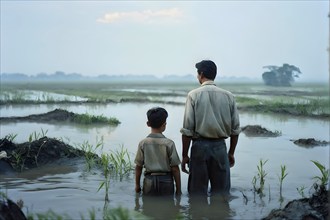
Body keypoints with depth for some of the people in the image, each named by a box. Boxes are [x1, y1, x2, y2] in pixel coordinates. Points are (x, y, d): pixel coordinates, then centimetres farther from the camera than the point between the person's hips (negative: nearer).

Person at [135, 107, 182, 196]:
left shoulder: (143, 143, -3)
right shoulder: (169, 143, -8)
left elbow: (138, 167, 1)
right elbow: (175, 168, -6)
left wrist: (137, 185, 14)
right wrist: (178, 188, 3)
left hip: (149, 180, 1)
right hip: (166, 181, -1)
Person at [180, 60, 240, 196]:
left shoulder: (194, 95, -4)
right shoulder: (228, 96, 4)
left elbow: (187, 130, -8)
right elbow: (235, 128, 5)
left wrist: (185, 155, -1)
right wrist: (231, 153, 16)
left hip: (200, 145, -2)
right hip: (220, 146, 2)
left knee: (198, 192, 6)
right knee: (221, 192, 9)